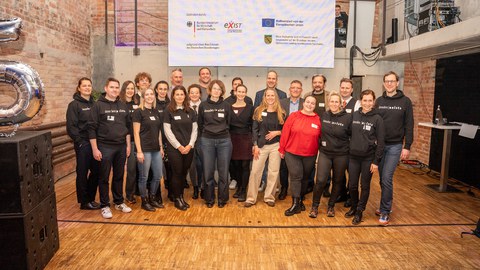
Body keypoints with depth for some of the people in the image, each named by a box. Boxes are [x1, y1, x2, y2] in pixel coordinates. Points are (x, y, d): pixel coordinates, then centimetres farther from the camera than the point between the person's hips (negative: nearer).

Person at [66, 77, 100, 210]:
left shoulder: (94, 103, 12)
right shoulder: (74, 104, -5)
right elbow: (71, 126, -10)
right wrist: (80, 142, -14)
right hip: (82, 144, -5)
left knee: (96, 171, 10)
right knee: (82, 173, 5)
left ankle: (91, 198, 26)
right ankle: (84, 202, 17)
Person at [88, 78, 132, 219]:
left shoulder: (123, 106, 9)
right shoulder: (98, 105, -5)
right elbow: (92, 128, -7)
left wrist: (128, 145, 9)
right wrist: (95, 149, -11)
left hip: (121, 147, 4)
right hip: (105, 147, -4)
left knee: (119, 176, 13)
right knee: (104, 178, 5)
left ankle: (119, 202, 26)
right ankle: (105, 206, 17)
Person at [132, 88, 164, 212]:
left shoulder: (156, 112, 12)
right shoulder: (138, 112, -6)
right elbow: (136, 133, -10)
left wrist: (161, 147, 13)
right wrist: (139, 151, -15)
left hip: (156, 149, 7)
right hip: (144, 149, -6)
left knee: (158, 176, 10)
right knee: (144, 177, 3)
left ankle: (152, 198, 28)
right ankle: (144, 201, 18)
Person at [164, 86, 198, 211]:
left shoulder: (191, 111, 9)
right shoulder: (169, 111, -2)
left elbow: (194, 129, 7)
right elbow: (167, 131, -6)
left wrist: (190, 144, -6)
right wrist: (179, 146, -11)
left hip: (189, 148, 3)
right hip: (174, 148, -3)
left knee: (184, 173, 9)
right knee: (177, 173, 1)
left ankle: (181, 196, 23)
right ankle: (177, 199, 15)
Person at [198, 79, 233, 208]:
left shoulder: (226, 106, 3)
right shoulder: (203, 105, 3)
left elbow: (229, 123, 11)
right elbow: (200, 123, 11)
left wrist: (223, 132, 10)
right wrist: (206, 134, 11)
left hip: (224, 141, 0)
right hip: (207, 141, 0)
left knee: (223, 172, 5)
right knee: (208, 172, 5)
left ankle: (222, 199, 19)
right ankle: (209, 199, 19)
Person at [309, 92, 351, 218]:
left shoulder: (347, 117, -9)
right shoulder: (324, 116, 0)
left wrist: (349, 148, -2)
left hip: (341, 155, -1)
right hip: (325, 153, 1)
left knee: (337, 181, 11)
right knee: (320, 180, -8)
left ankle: (331, 206, 31)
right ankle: (315, 206, 11)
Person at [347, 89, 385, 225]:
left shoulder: (377, 119, -7)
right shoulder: (354, 115, 1)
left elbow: (380, 142, -8)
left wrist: (376, 161, -10)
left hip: (368, 158, -2)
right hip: (354, 156, 3)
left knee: (365, 186, 9)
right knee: (352, 185, 9)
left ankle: (360, 211, 24)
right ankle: (354, 207, 33)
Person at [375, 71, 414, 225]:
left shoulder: (405, 101, -2)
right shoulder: (379, 101, 7)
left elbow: (408, 126, -3)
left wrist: (407, 147, -7)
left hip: (395, 146, -4)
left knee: (386, 178, -9)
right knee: (382, 178, 11)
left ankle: (385, 212, 2)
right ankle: (386, 205, 28)